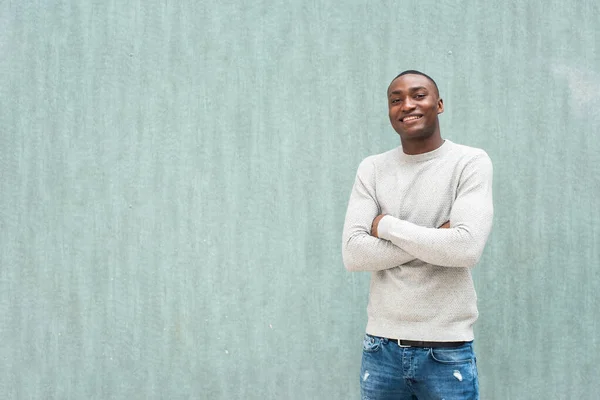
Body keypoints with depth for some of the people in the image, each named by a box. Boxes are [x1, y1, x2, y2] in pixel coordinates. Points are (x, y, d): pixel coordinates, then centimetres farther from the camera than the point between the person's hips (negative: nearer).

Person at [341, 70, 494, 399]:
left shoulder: (471, 162, -4)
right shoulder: (372, 169, 4)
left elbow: (467, 248, -18)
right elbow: (352, 254, -7)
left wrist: (387, 225, -10)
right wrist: (435, 238, -14)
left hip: (447, 350, -2)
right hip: (381, 347, 3)